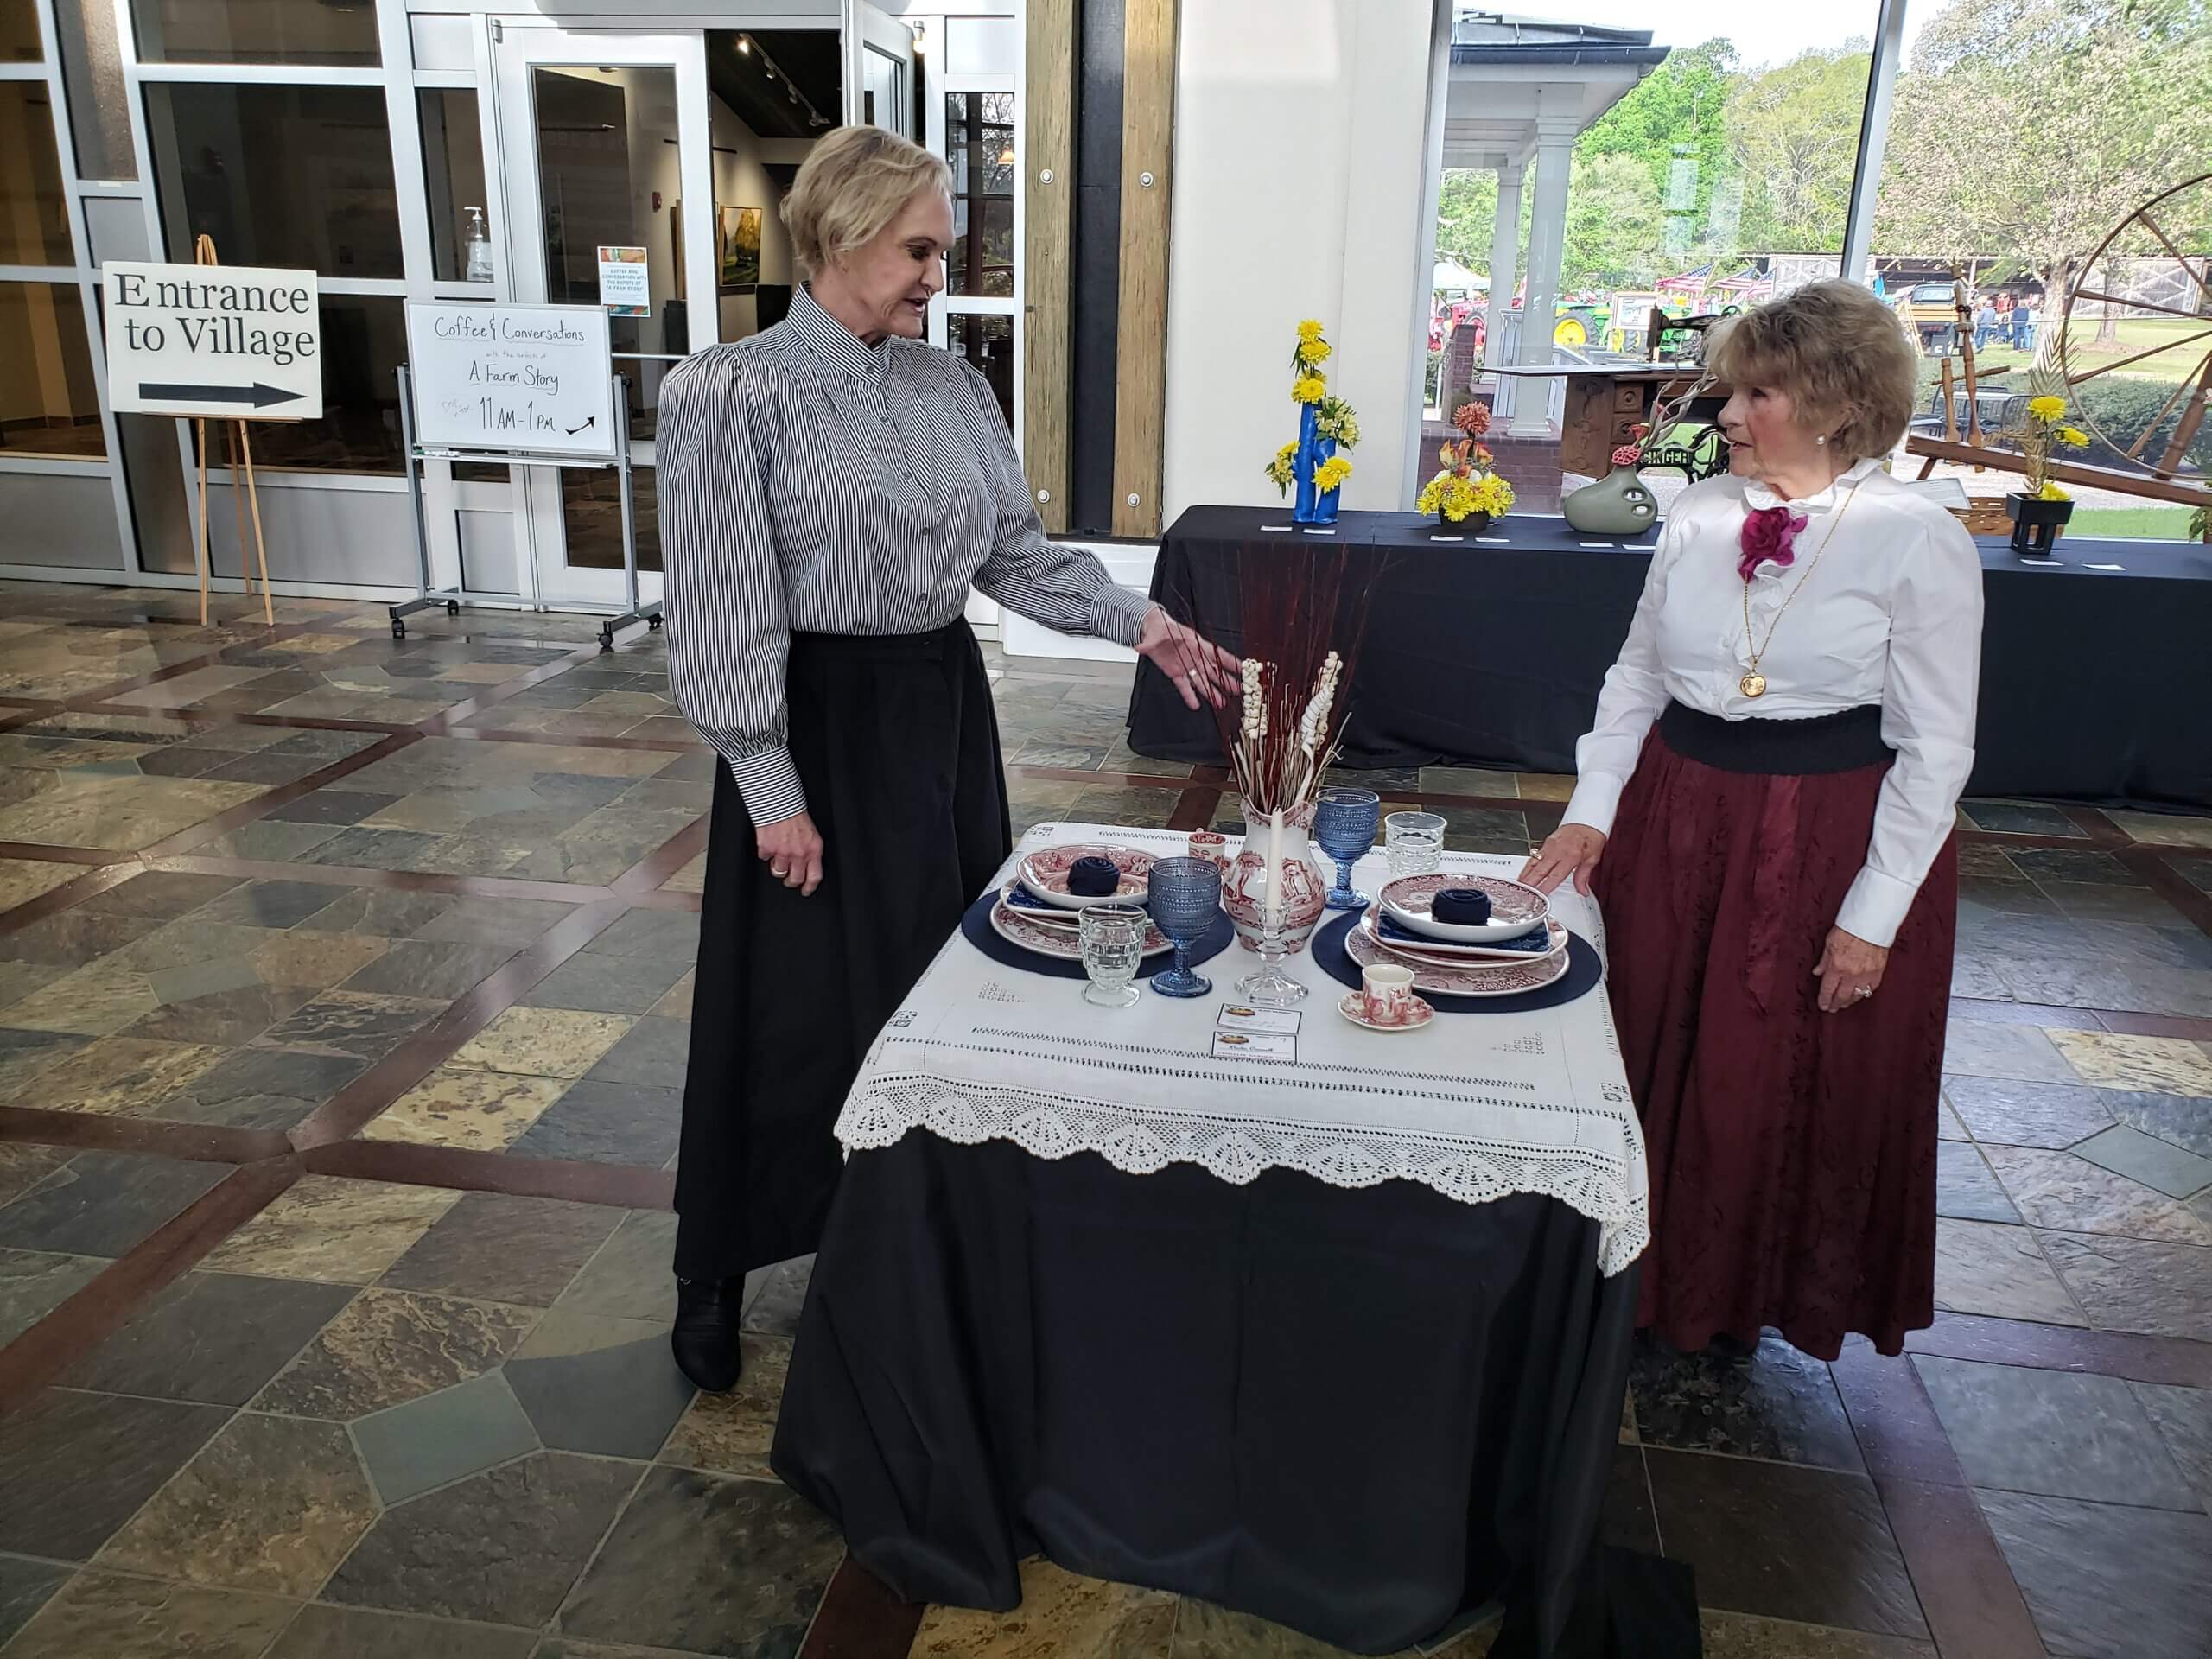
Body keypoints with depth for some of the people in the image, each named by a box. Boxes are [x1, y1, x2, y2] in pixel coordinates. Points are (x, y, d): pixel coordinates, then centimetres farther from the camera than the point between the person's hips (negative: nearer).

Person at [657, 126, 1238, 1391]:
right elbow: (726, 614, -13)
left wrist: (1143, 623, 0)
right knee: (802, 1009, 4)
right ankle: (715, 1275, 27)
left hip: (946, 710, 6)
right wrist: (771, 791, -14)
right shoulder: (734, 395, -11)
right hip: (822, 721, -6)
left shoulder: (951, 386, 6)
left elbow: (1016, 551, 10)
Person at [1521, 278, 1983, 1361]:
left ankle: (1748, 1295, 36)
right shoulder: (1700, 514, 1)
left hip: (1826, 845, -4)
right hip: (1676, 823, 4)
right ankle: (1653, 1275, 37)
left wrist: (1873, 914, -12)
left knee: (1783, 1087, 10)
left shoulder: (1919, 543, -11)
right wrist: (1592, 812, 0)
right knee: (1650, 1059, 13)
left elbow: (1934, 750, -10)